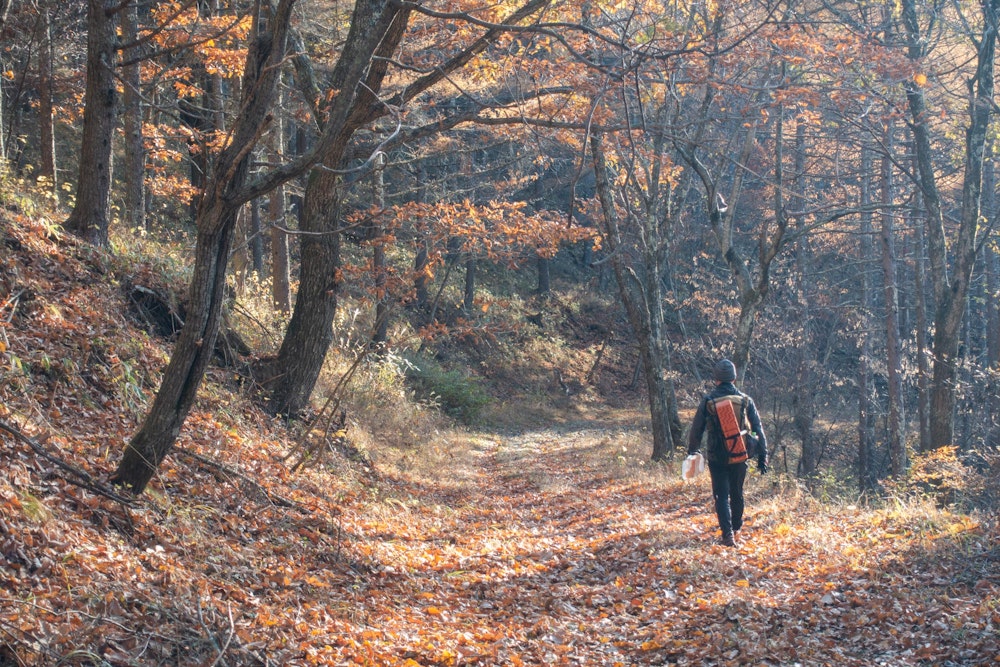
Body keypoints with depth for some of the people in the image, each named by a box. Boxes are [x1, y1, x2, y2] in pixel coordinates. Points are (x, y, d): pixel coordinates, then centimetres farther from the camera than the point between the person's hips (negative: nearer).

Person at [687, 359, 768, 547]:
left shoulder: (708, 401, -6)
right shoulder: (746, 400, 0)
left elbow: (696, 429, 1)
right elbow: (758, 429, 2)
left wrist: (692, 450, 16)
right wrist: (762, 456, 7)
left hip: (717, 457, -2)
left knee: (722, 496, 1)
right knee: (737, 494, 19)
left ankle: (727, 533, -13)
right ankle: (736, 529, 32)